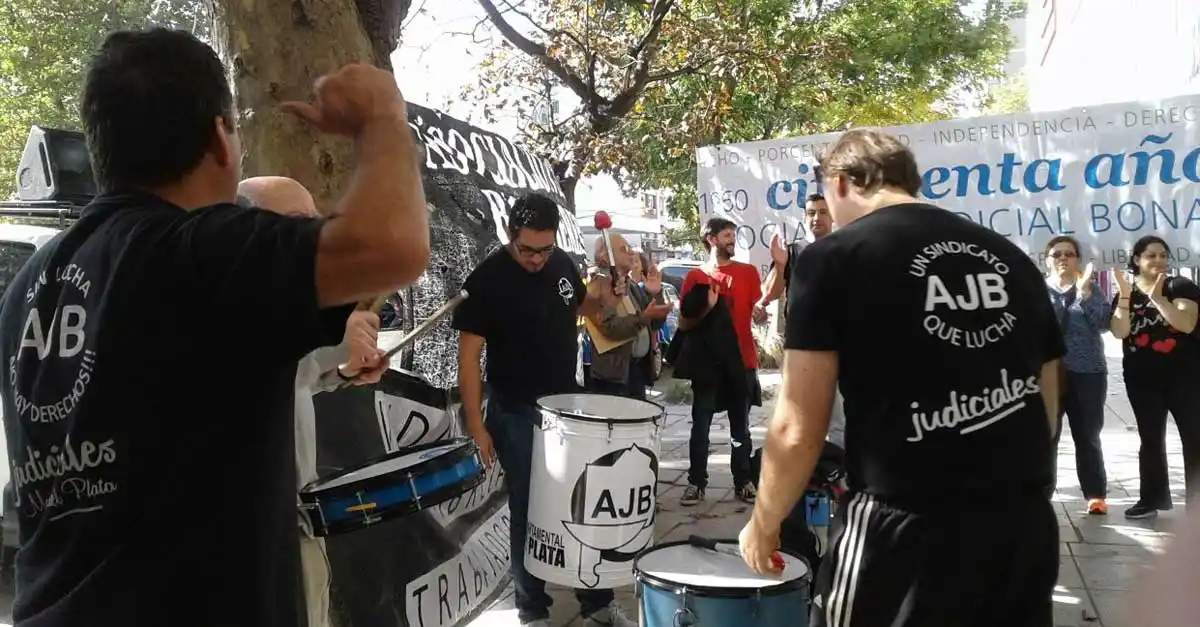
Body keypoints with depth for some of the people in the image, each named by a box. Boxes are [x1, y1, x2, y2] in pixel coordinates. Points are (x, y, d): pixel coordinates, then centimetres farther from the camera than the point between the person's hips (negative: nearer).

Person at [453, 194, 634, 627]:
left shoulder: (562, 263, 0)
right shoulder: (486, 280, -15)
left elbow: (581, 306, 20)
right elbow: (469, 355, -13)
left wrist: (606, 291, -2)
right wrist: (476, 426, -16)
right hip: (516, 416, -5)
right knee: (528, 513, 5)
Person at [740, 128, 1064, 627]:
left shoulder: (833, 258, -6)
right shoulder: (1012, 258, 11)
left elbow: (797, 432, -9)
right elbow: (1048, 410, 17)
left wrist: (763, 524, 7)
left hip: (907, 534, -6)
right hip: (1026, 526, 6)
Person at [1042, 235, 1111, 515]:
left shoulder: (1090, 287, 8)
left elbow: (1104, 322, -6)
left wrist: (1084, 292, -16)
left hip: (1087, 372, 1)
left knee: (1088, 437, 8)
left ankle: (1096, 494, 17)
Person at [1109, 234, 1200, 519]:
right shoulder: (1124, 295, 6)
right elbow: (1119, 332, -10)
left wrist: (1157, 297, -24)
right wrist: (1124, 295, -17)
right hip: (1142, 379, 3)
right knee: (1150, 440, 9)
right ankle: (1152, 499, 18)